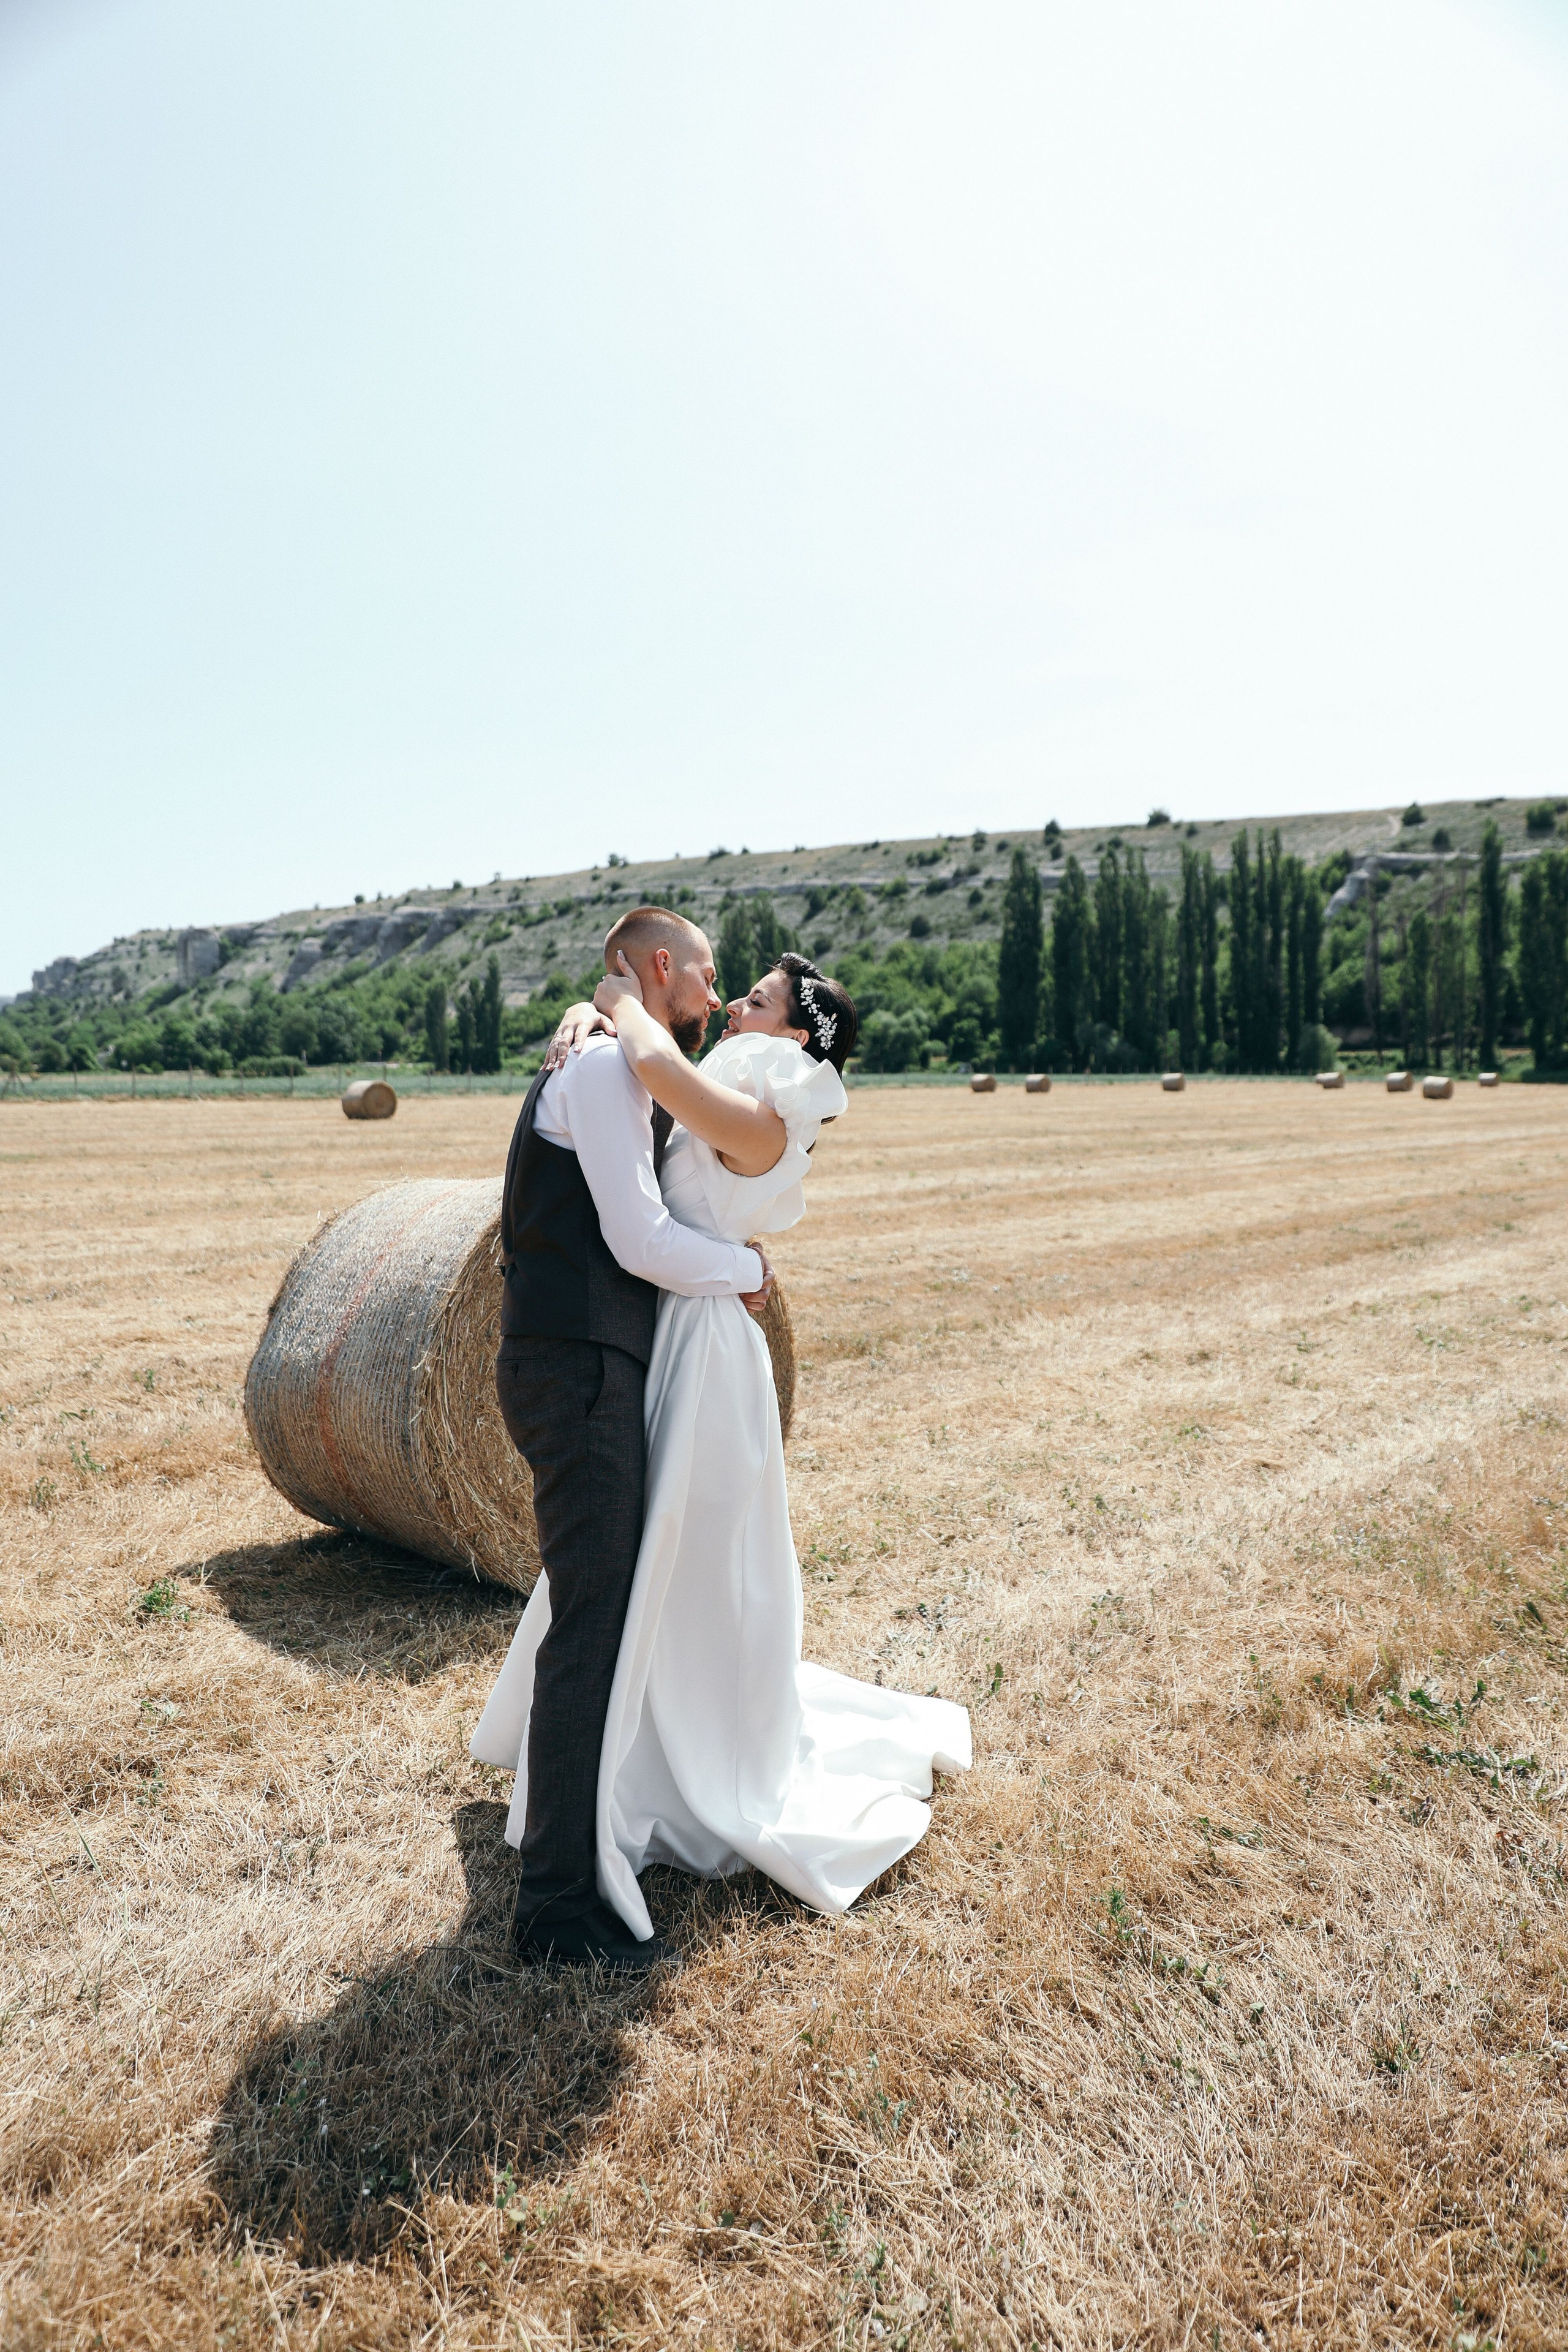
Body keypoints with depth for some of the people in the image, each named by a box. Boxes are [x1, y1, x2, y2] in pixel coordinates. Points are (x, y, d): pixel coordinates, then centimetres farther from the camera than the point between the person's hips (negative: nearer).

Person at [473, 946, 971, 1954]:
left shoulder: (761, 1122, -17)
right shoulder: (716, 1110, 11)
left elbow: (658, 1060, -34)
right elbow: (645, 1053, 19)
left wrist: (627, 1000, -14)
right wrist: (591, 1015, -3)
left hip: (699, 1347, -9)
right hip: (662, 1342, 9)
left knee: (692, 1581, 4)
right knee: (629, 1563, 21)